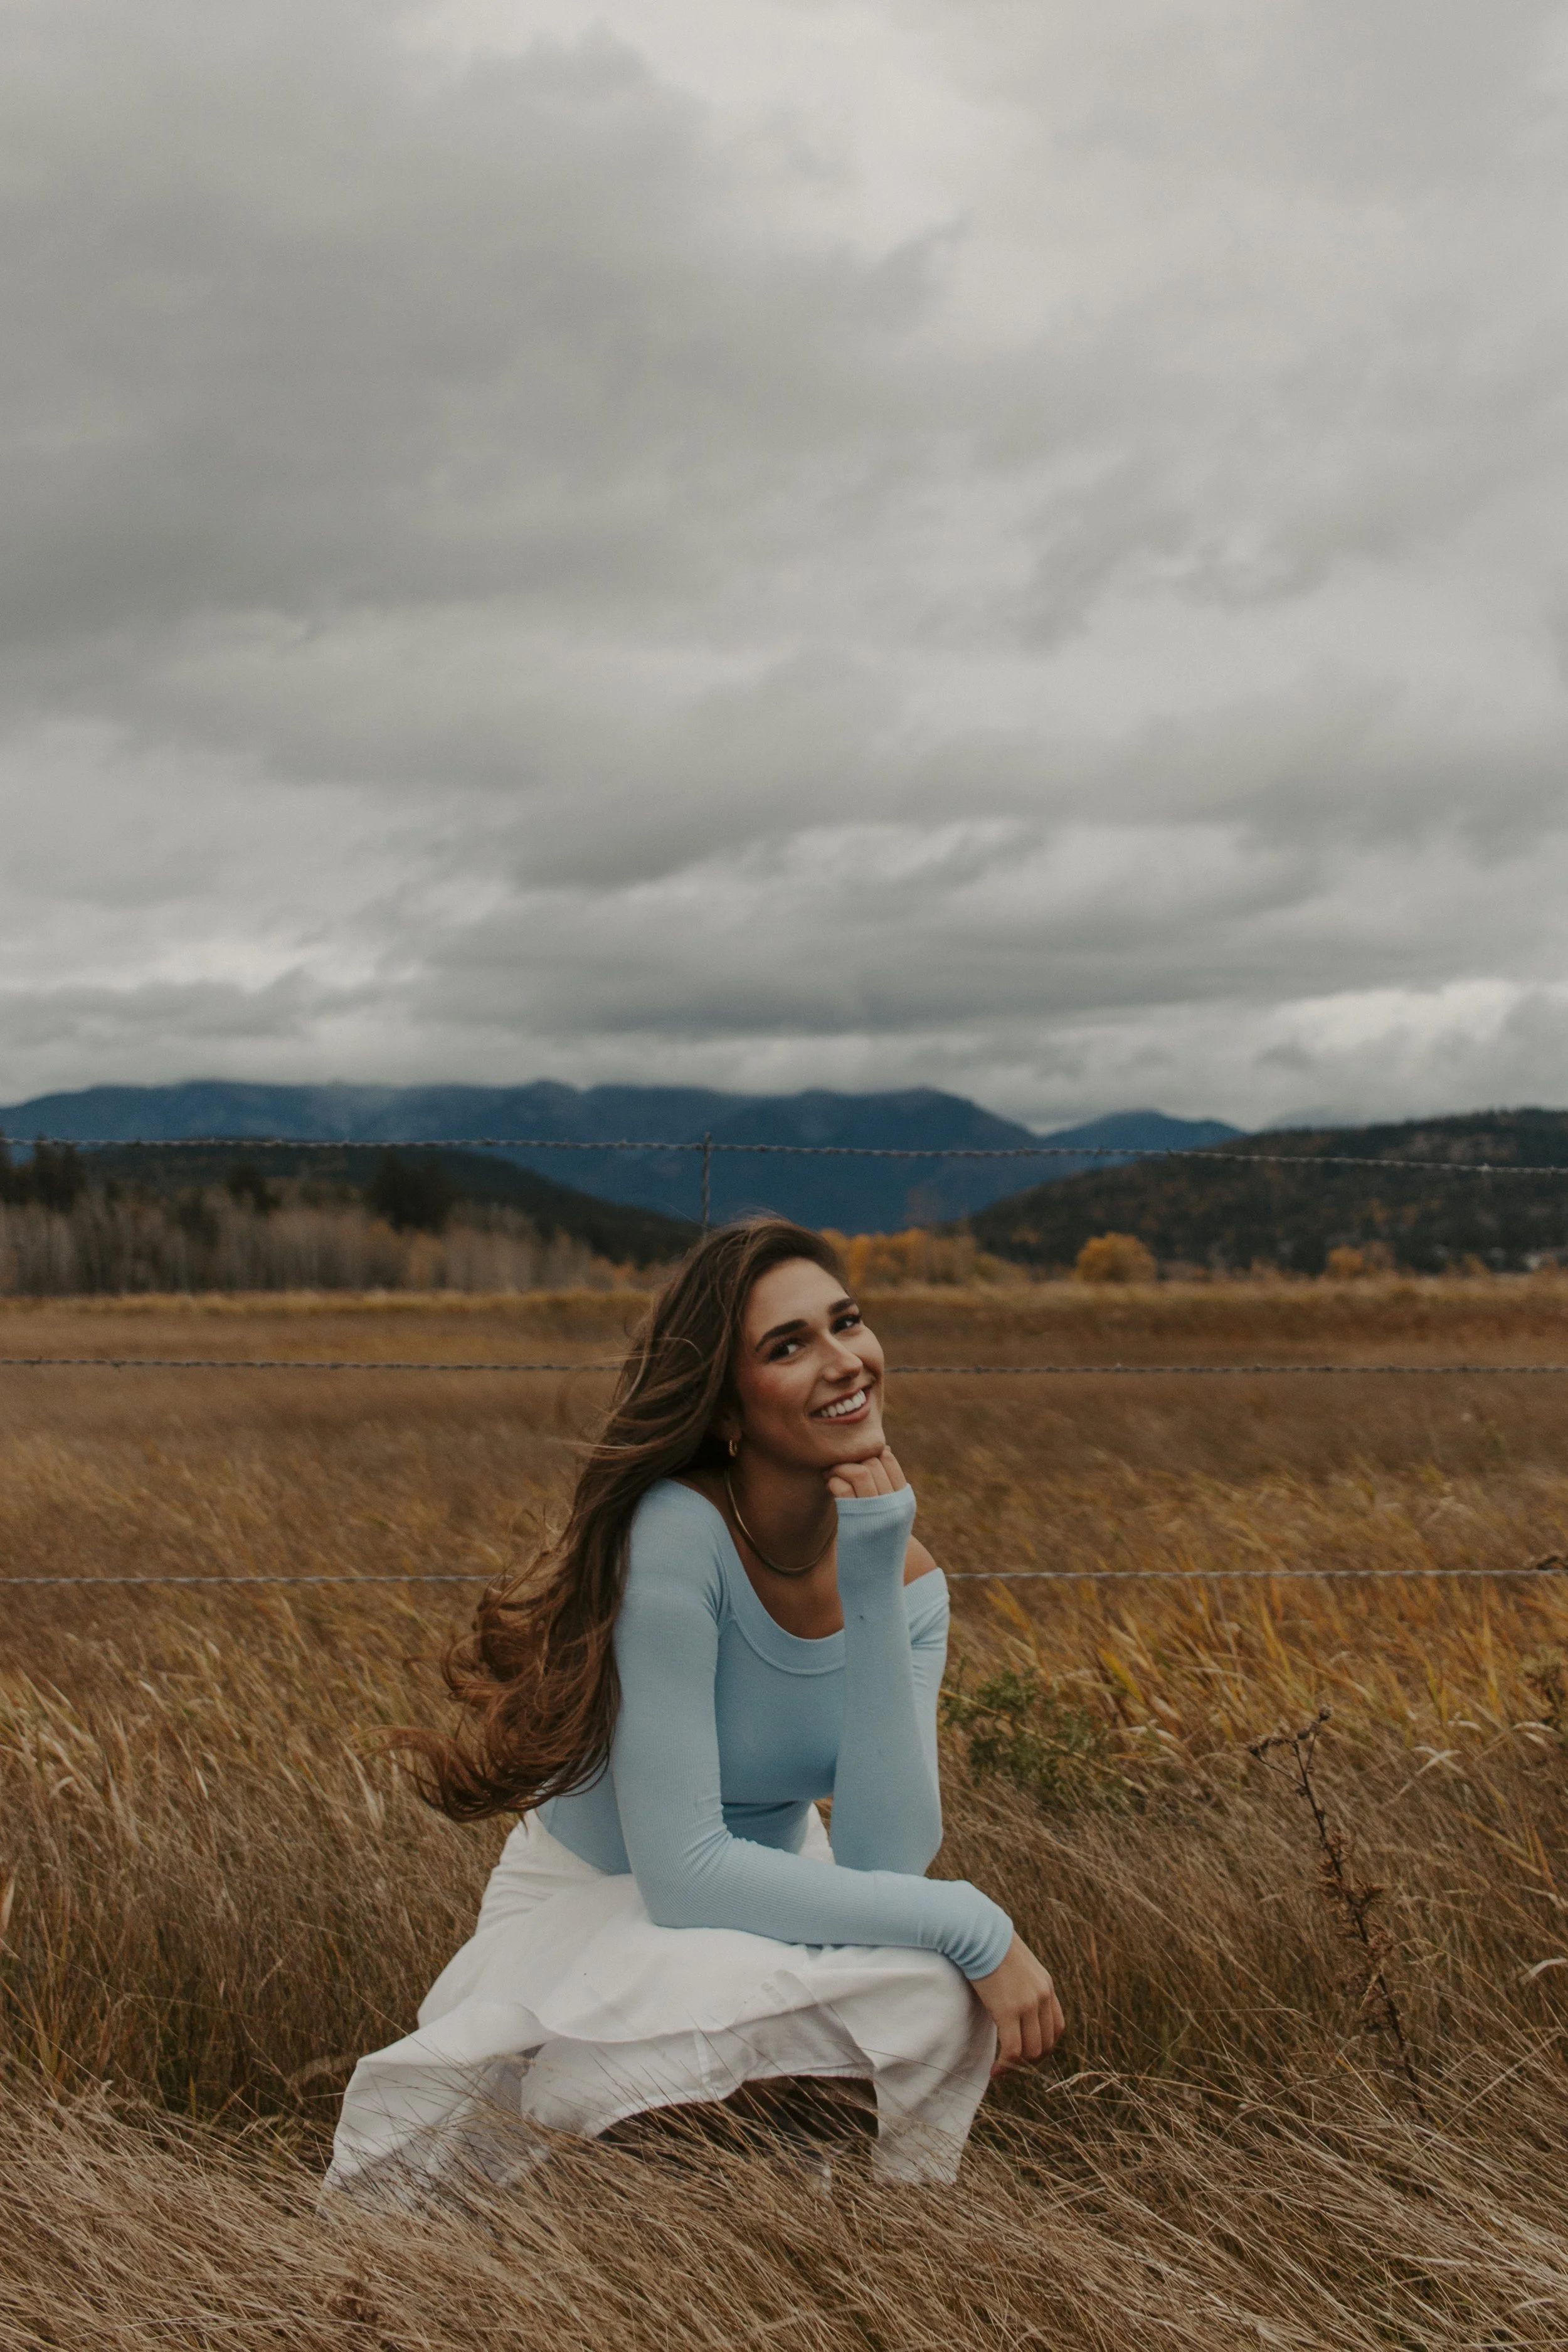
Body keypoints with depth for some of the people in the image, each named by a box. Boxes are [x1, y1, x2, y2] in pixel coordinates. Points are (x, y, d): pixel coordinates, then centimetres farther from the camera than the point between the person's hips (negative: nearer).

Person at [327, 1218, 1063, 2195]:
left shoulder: (908, 1577, -9)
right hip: (591, 1924, -4)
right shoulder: (679, 1534, -27)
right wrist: (968, 1923, -29)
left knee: (940, 1996, -25)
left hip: (761, 1908, 4)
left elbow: (886, 1859, -23)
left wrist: (871, 1586, -27)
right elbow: (681, 1873, -29)